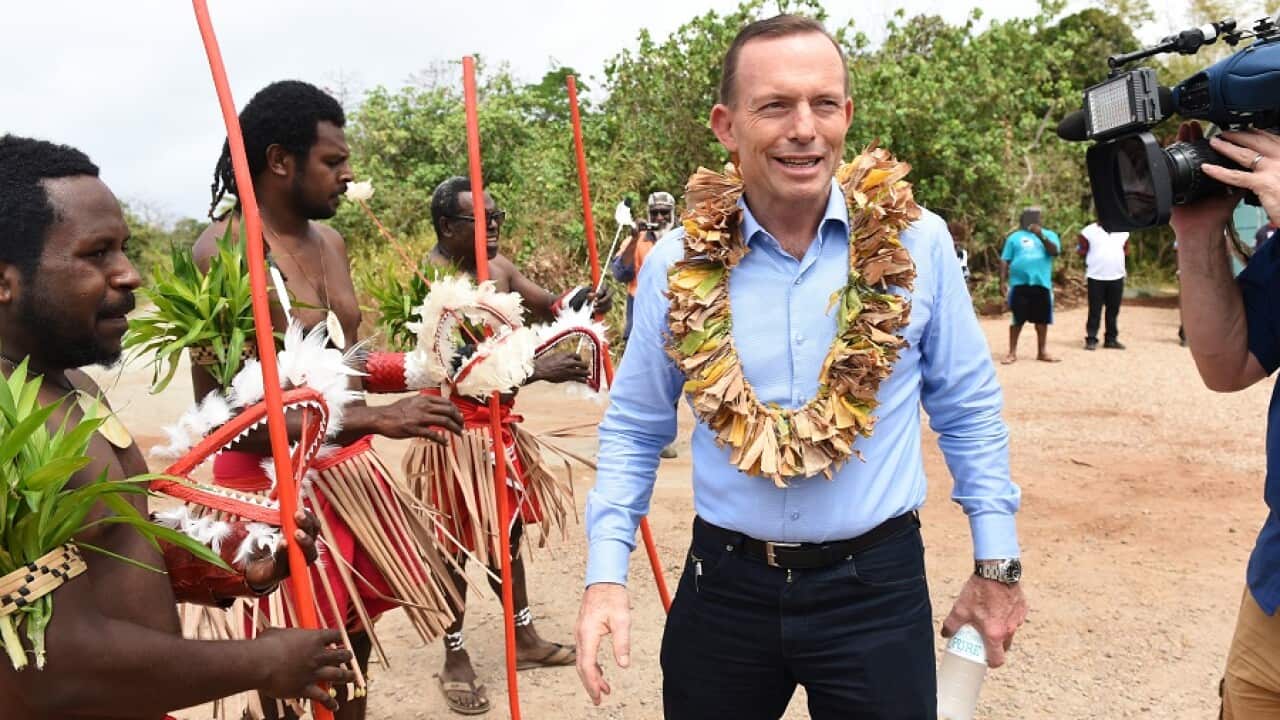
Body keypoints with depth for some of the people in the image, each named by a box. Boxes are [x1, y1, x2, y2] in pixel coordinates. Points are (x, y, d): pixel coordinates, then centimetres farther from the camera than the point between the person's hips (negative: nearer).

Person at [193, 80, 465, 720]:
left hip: (351, 465, 8)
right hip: (275, 480, -8)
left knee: (356, 641, 19)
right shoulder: (224, 253, -18)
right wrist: (373, 418, -28)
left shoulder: (330, 241, 9)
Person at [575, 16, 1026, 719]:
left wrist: (995, 563, 5)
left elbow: (969, 411, 3)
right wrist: (607, 575, -5)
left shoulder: (916, 243, -8)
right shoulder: (678, 262, -7)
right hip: (724, 584, 1)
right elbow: (634, 426, 3)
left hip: (877, 584, 0)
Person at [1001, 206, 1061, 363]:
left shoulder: (1049, 235, 10)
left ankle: (1042, 352, 18)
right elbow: (1005, 261, 7)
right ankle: (1012, 352, 6)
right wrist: (1003, 280, -2)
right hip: (1019, 284, -1)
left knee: (1042, 319, 7)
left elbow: (1055, 251, -9)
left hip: (1041, 284, 1)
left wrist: (1042, 236, -21)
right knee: (1017, 319, 0)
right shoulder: (1015, 237, 9)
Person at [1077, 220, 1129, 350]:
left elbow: (1126, 250, 19)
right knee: (1095, 310, -2)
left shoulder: (1123, 232, 9)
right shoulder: (1089, 231, -3)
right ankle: (1091, 339, 4)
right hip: (1096, 277, -4)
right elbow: (1081, 250, 2)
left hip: (1117, 277, 4)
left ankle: (1111, 339, 18)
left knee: (1113, 310, 9)